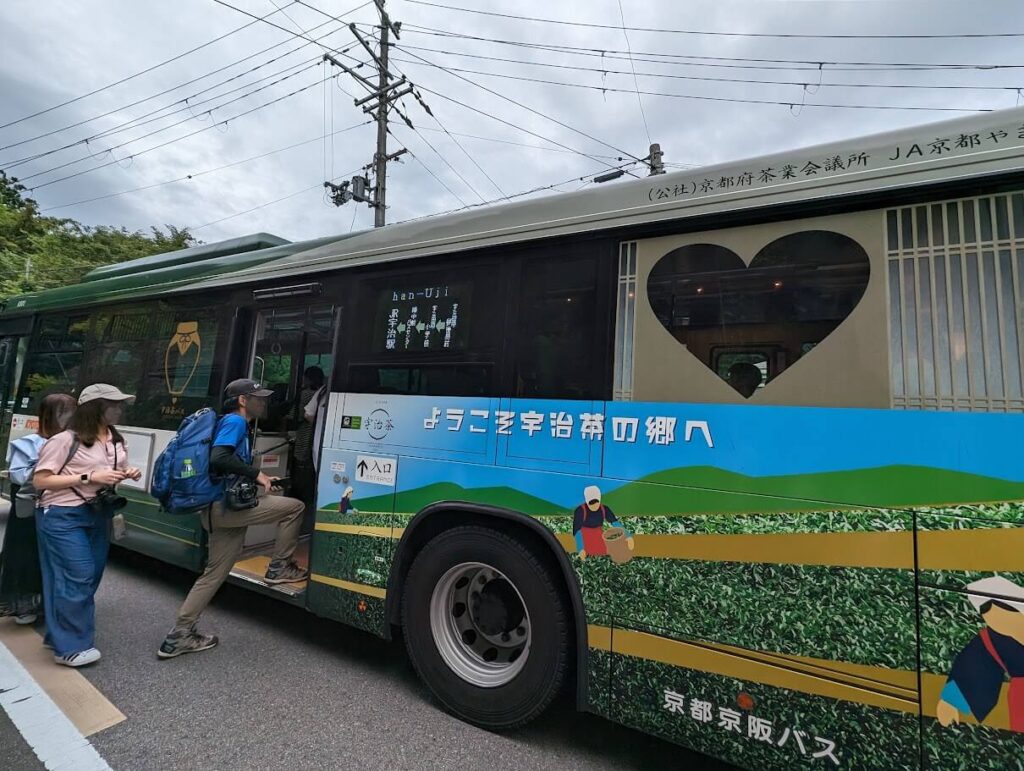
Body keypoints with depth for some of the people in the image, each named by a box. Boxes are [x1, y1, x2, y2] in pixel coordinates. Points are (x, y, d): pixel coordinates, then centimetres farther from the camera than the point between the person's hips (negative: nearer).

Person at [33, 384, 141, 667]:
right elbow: (40, 481, -15)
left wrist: (128, 474, -2)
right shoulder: (65, 440, -14)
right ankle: (70, 647, 6)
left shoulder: (116, 440, 9)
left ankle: (62, 635, 29)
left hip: (98, 514, 7)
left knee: (91, 577, 11)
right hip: (63, 516, -7)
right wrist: (89, 477, -23)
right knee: (77, 578, -7)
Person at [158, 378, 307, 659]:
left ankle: (180, 634, 24)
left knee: (215, 572, 17)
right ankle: (279, 567, 5)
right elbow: (218, 457, -25)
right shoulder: (234, 421, -9)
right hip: (225, 506, -10)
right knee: (294, 507, -8)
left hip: (220, 509, 10)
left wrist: (259, 479, 16)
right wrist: (256, 474, -18)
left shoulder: (236, 424, 20)